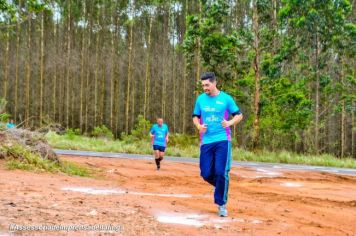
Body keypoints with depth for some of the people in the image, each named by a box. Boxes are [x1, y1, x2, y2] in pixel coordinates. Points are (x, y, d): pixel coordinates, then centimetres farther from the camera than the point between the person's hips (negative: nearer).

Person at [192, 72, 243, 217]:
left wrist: (229, 123, -15)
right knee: (206, 174, 1)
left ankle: (221, 204, 4)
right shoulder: (200, 99, 6)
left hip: (222, 140, -3)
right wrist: (199, 126, -6)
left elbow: (239, 115, 5)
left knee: (221, 172, -10)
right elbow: (195, 117, 16)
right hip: (206, 141, 3)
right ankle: (221, 187, 32)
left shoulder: (226, 98, -2)